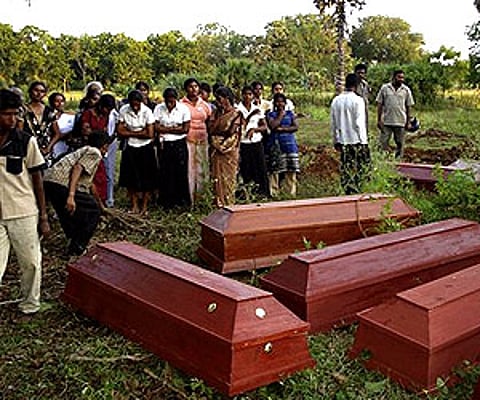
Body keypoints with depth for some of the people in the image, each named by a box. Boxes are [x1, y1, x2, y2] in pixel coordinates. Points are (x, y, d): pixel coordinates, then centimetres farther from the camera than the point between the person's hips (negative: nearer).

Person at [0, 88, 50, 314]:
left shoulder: (26, 141, -5)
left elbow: (37, 180, -1)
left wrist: (43, 217, -1)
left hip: (24, 213, -1)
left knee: (31, 263, 9)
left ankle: (30, 305, 28)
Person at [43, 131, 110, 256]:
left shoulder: (84, 150, 32)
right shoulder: (95, 153, 3)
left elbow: (88, 182, 44)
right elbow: (78, 168, -15)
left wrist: (99, 203, 56)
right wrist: (71, 196, -23)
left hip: (48, 181, 9)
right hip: (61, 184, -9)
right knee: (93, 210, 4)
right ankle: (76, 250, 6)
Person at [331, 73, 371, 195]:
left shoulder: (336, 100, 6)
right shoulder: (358, 100, -11)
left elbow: (333, 123, 10)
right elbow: (360, 123, -13)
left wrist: (335, 141, 18)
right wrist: (364, 141, -7)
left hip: (342, 140, 5)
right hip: (356, 140, -5)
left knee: (346, 169, 9)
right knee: (363, 166, 6)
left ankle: (349, 192, 12)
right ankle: (356, 192, 2)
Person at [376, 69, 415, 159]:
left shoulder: (406, 90, 4)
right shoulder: (385, 88, 1)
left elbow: (409, 107, 7)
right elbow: (379, 104, 2)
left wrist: (408, 121, 3)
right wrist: (379, 120, -3)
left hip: (401, 122, 1)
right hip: (386, 121, -1)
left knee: (400, 144, 7)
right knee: (383, 142, -2)